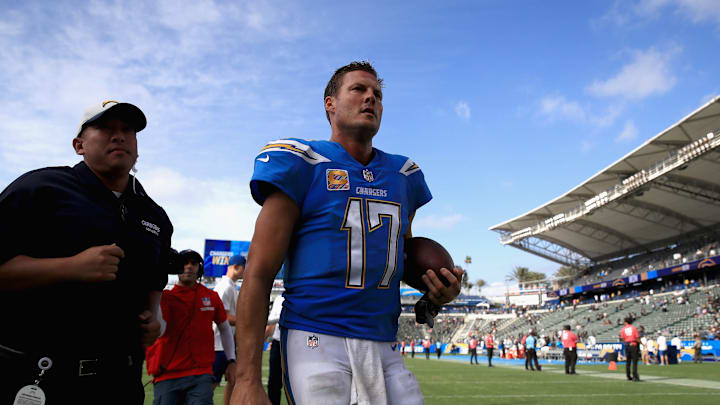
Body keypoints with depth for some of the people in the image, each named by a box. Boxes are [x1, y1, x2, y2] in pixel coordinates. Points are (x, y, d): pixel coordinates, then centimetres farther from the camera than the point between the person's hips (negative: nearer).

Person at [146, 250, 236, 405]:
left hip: (201, 375, 1)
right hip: (167, 376, -1)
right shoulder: (165, 297, -1)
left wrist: (231, 362, 15)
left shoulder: (212, 297, 6)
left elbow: (224, 329, 19)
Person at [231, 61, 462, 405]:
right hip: (316, 340, -5)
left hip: (383, 349, 5)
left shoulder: (403, 176, 13)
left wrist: (434, 293, 4)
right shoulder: (302, 164, -4)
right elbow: (258, 275, -7)